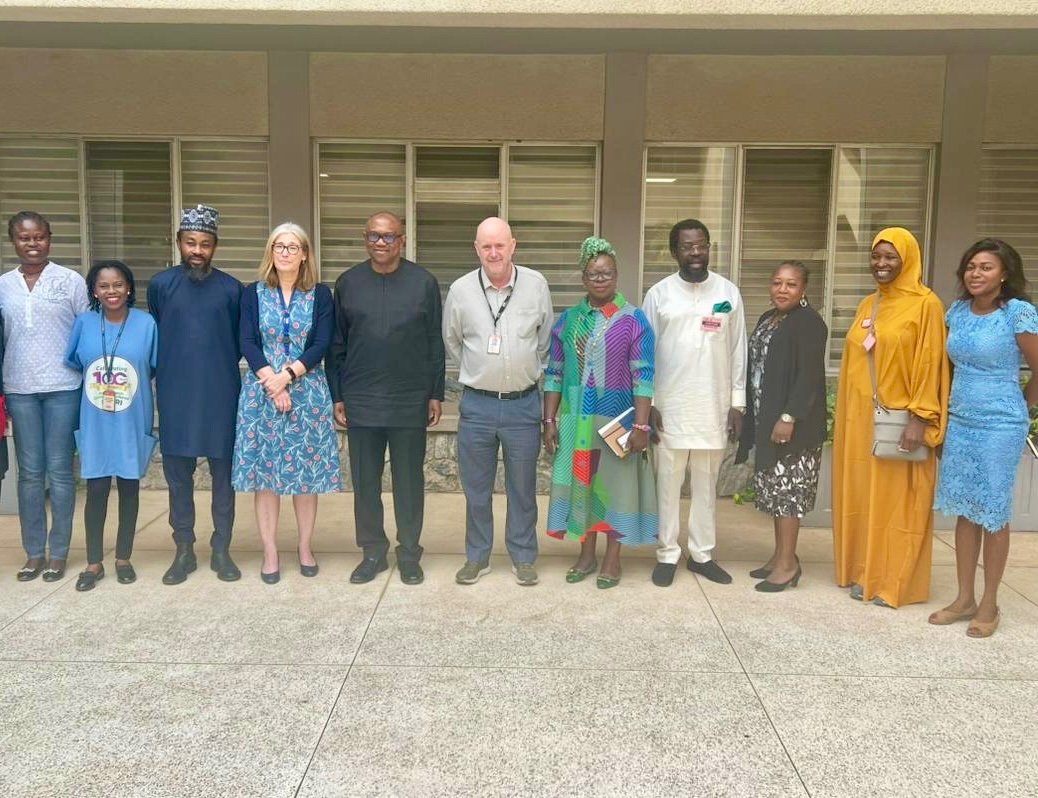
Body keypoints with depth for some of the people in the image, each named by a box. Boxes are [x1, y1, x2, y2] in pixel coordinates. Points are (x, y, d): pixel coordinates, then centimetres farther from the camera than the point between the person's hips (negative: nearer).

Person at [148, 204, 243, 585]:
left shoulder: (231, 289, 0)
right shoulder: (161, 284, 3)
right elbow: (154, 337, 12)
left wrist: (218, 368, 7)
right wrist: (166, 374, 11)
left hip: (221, 394, -1)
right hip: (175, 395, 1)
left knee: (224, 472, 6)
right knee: (178, 475, 7)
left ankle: (222, 549, 17)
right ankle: (184, 550, 19)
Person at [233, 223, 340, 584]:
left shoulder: (320, 295, 4)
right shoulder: (253, 293, 5)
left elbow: (321, 345, -5)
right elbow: (248, 343, -3)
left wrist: (287, 375, -16)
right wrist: (272, 383, -14)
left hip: (308, 392, 0)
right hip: (261, 391, 0)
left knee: (306, 472, 4)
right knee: (264, 472, 3)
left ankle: (305, 547, 18)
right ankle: (270, 552, 13)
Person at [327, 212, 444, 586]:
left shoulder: (424, 282, 0)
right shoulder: (348, 283, 4)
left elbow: (435, 343, 3)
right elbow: (336, 344, 7)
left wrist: (436, 394, 1)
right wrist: (337, 396, 4)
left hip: (411, 402, -1)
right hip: (361, 401, 2)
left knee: (409, 481, 8)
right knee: (365, 481, 9)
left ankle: (409, 554, 21)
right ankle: (373, 552, 24)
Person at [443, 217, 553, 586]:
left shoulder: (536, 284, -3)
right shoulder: (460, 289, -3)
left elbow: (546, 338, 10)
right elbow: (451, 341, 12)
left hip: (523, 403, 0)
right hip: (476, 404, 1)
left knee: (522, 487, 10)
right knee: (476, 487, 11)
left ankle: (523, 557, 25)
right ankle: (477, 557, 26)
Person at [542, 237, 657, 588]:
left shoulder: (633, 320, -5)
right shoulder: (568, 319, 5)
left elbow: (643, 377, -9)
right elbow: (554, 373, 6)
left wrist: (641, 425, -15)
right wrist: (550, 420, 2)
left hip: (617, 419, -3)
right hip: (576, 418, 3)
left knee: (614, 482, 6)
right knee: (580, 482, 10)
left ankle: (612, 558, 20)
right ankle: (586, 554, 26)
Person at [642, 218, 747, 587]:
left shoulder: (728, 292, 3)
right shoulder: (658, 294, -1)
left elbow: (738, 351, 5)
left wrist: (738, 403, 2)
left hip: (713, 405, 2)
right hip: (669, 406, -1)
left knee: (706, 483, 10)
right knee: (668, 482, 5)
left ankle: (702, 553, 21)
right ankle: (667, 554, 15)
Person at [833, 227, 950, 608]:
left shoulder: (926, 304, -7)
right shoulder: (867, 305, 13)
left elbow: (929, 365, -11)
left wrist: (919, 419, -17)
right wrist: (848, 415, 13)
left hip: (898, 421, -7)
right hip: (861, 418, 7)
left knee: (897, 500, 1)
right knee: (861, 495, 11)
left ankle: (894, 581, 10)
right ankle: (864, 572, 22)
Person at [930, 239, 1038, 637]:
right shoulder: (958, 310, 5)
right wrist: (955, 403, 14)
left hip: (999, 427, -5)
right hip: (959, 422, 6)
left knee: (993, 514, 4)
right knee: (964, 511, 10)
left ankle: (989, 604, 17)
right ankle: (965, 598, 20)